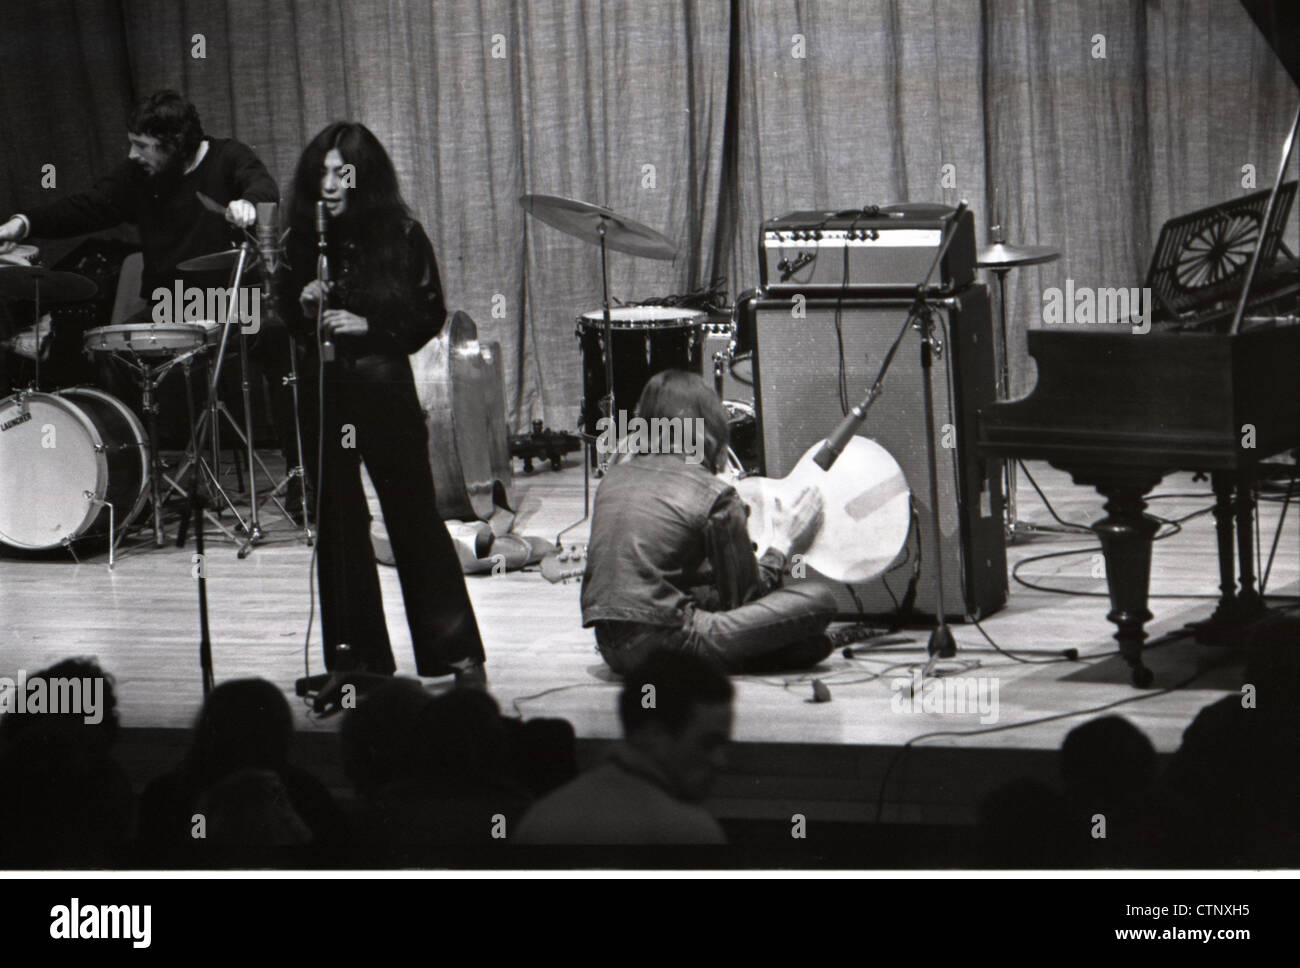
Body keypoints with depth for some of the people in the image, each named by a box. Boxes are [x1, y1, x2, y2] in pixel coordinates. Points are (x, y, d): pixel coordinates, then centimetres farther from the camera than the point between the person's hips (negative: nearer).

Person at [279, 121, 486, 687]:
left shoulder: (401, 236, -5)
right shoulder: (305, 239, 5)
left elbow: (431, 314, -3)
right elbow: (287, 317, 14)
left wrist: (369, 327, -14)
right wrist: (304, 306, -7)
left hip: (384, 385, -4)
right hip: (323, 389, 4)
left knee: (414, 515, -1)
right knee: (337, 522, 6)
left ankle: (458, 654, 4)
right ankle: (358, 657, 15)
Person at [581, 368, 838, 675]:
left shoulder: (614, 477, 13)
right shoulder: (715, 494, -5)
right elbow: (746, 596, 2)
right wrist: (784, 545, 18)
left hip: (610, 647, 7)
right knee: (818, 600, -5)